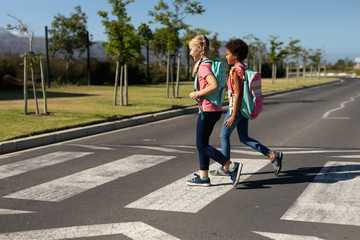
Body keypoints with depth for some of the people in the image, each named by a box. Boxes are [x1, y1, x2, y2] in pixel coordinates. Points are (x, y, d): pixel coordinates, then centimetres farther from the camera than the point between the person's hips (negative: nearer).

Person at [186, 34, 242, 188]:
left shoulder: (204, 66, -15)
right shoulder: (209, 63, 14)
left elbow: (215, 86, -29)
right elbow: (222, 86, 19)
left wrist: (197, 94, -18)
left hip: (207, 111, -10)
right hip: (214, 110, 10)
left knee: (202, 146, -3)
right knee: (202, 145, 14)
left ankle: (232, 167, -6)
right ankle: (203, 177, 20)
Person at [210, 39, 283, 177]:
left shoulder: (236, 71, -17)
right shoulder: (244, 69, 12)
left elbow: (238, 94, -21)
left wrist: (233, 116, -21)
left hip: (236, 108, -9)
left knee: (224, 135, 6)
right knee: (244, 139, 12)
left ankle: (225, 168, 14)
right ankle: (273, 156, 3)